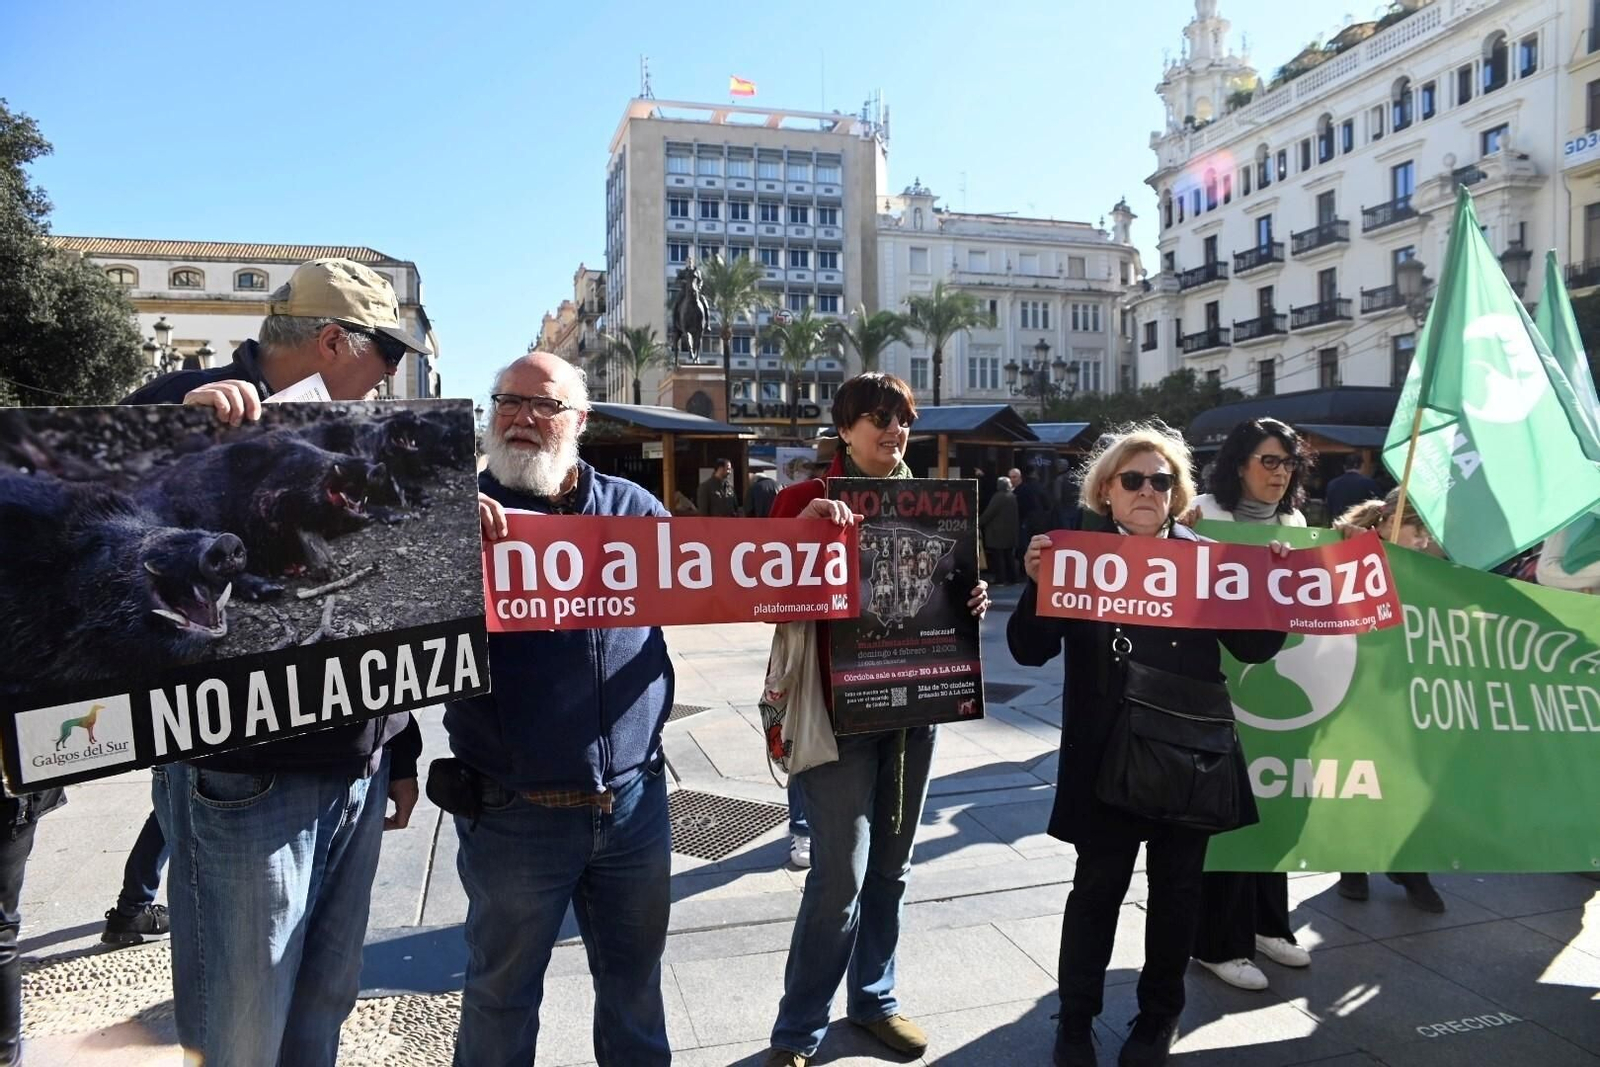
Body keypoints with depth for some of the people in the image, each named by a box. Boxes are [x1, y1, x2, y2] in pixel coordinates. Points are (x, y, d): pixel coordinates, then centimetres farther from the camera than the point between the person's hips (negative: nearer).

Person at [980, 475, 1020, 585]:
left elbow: (988, 513, -15)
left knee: (998, 556, -3)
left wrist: (978, 523, -6)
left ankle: (1000, 579, -4)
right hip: (1010, 531, 8)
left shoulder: (998, 497, -15)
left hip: (998, 532, -8)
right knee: (1009, 556, 12)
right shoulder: (1013, 497, 9)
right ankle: (1011, 578, 14)